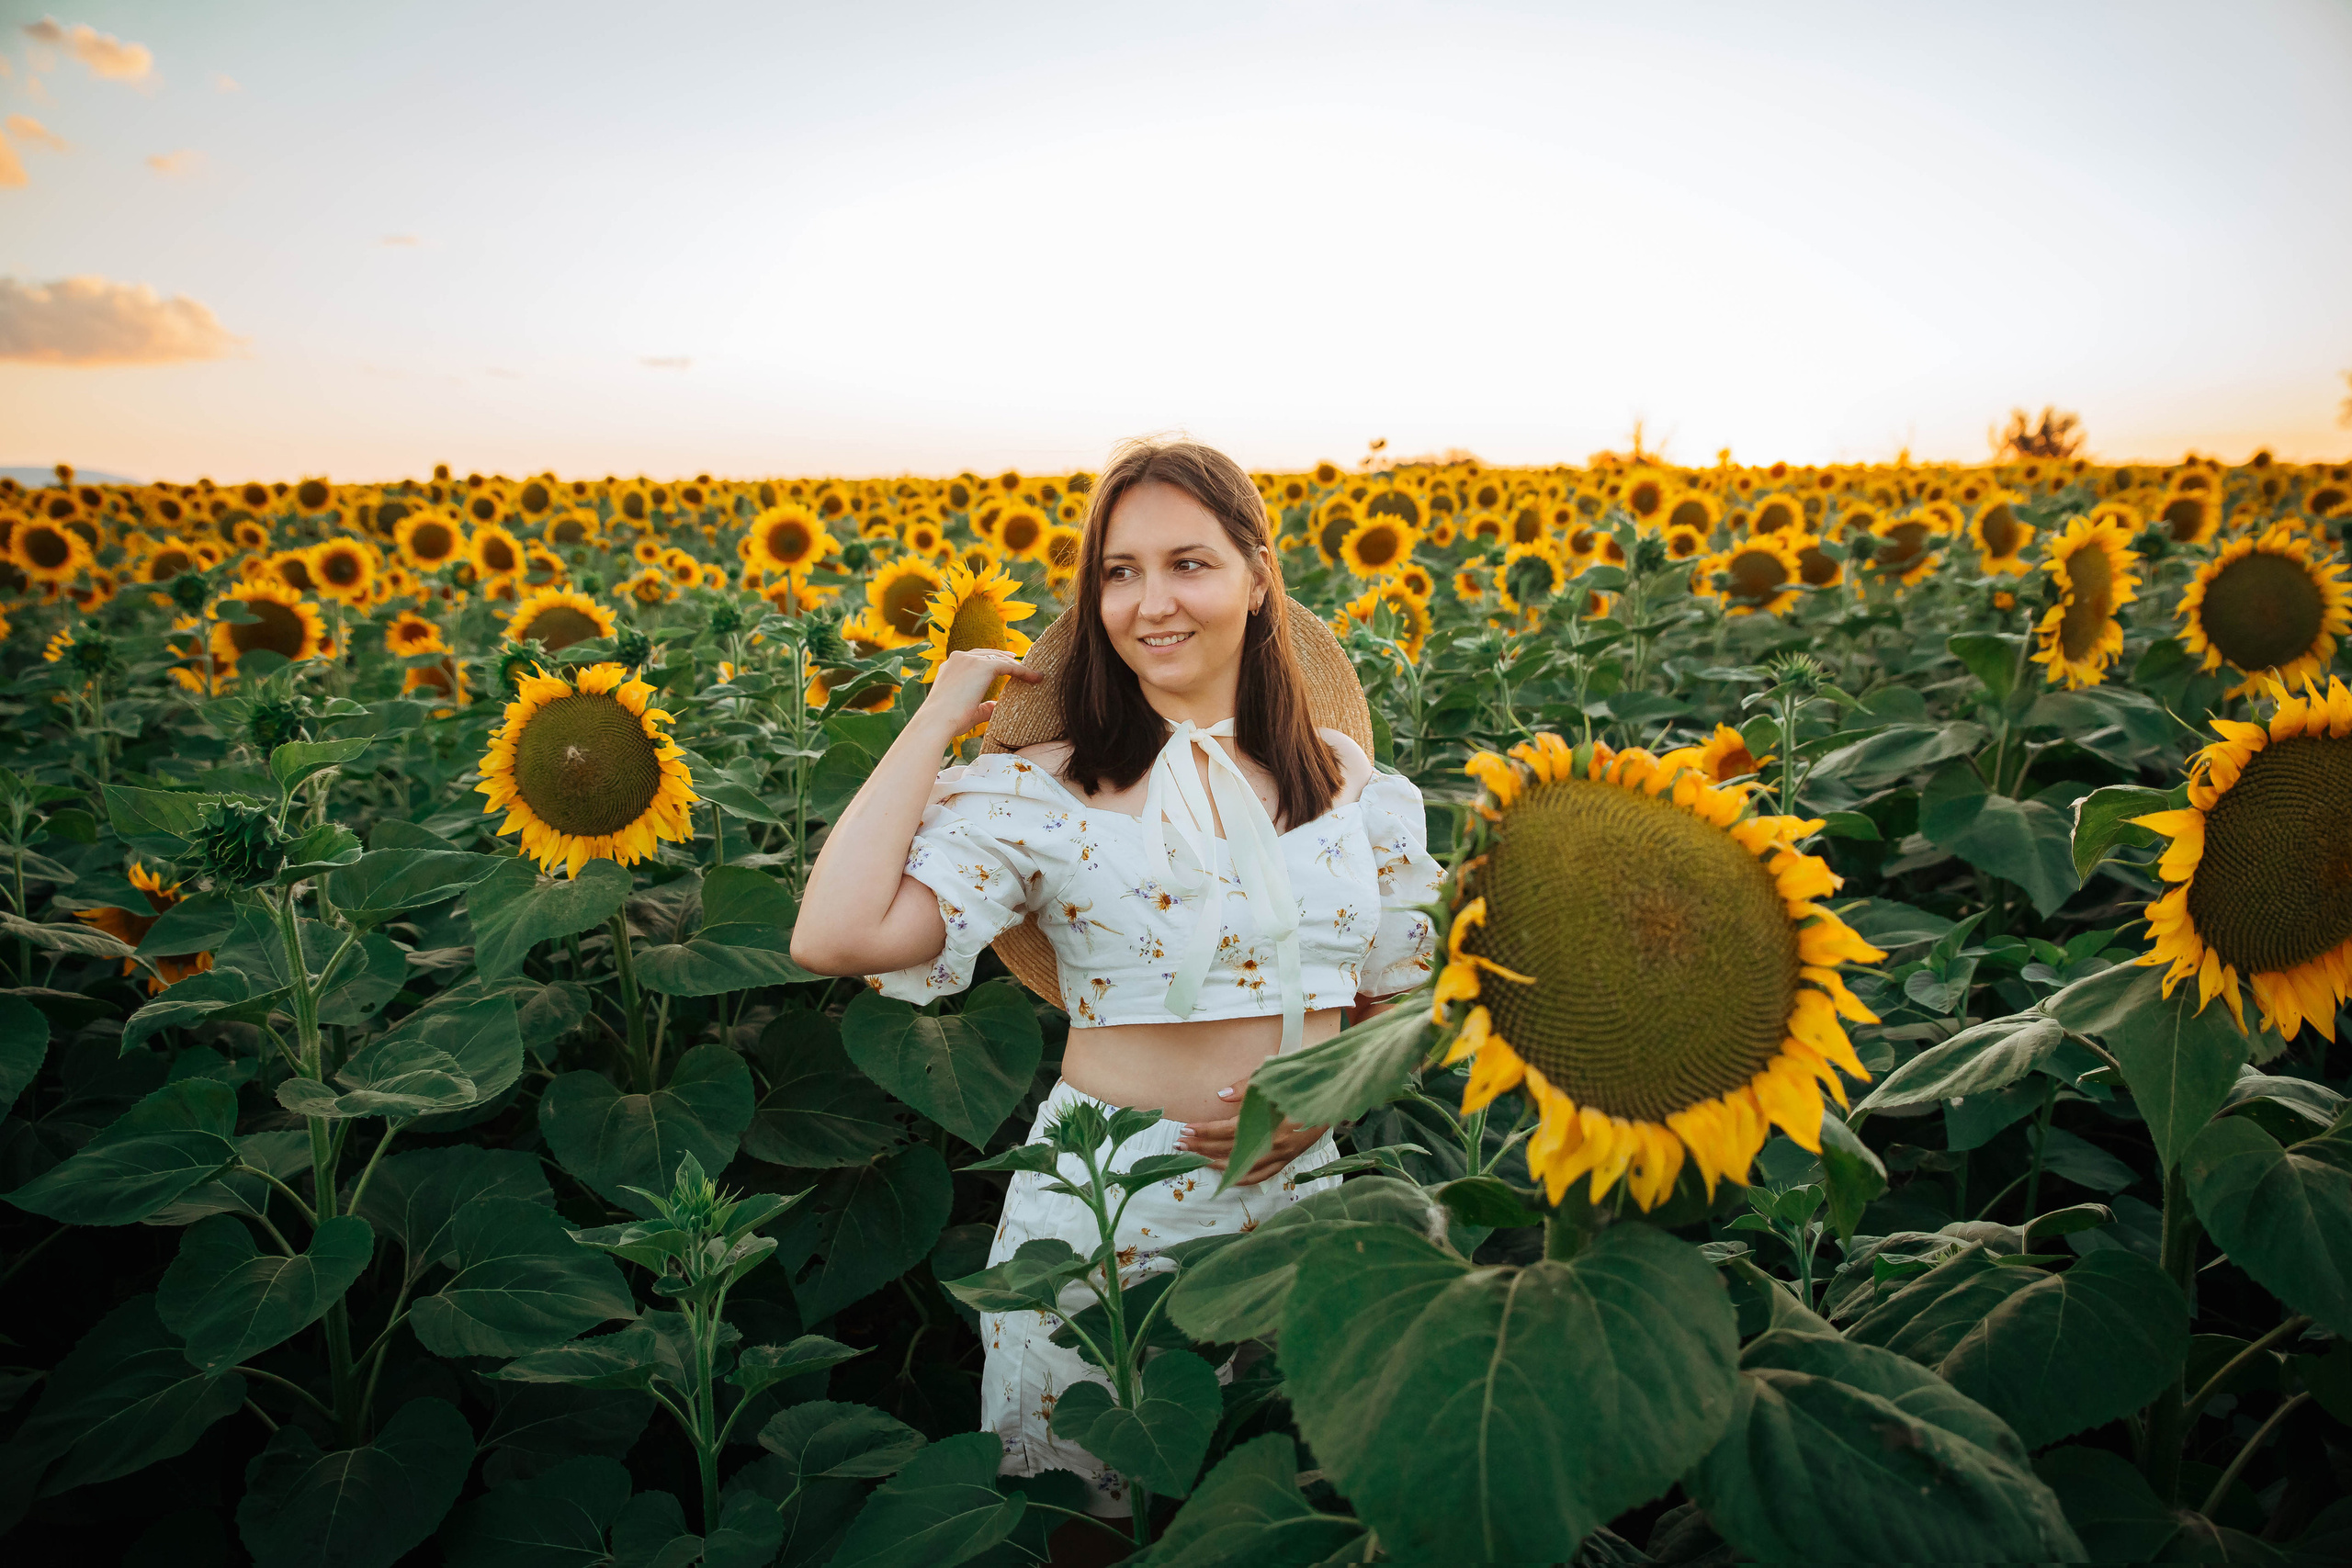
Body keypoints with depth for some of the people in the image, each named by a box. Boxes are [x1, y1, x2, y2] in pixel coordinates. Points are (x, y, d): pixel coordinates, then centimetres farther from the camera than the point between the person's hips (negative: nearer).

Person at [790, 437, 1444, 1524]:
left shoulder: (1355, 786, 1)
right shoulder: (1040, 795, -10)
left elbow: (1400, 1006, 11)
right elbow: (836, 937, -24)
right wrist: (939, 716, -15)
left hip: (1295, 1196, 3)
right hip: (1101, 1206, -2)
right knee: (1085, 1513, 16)